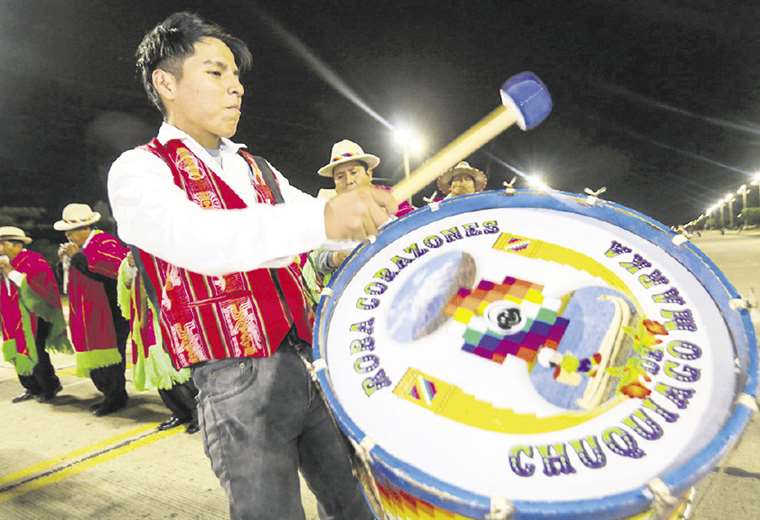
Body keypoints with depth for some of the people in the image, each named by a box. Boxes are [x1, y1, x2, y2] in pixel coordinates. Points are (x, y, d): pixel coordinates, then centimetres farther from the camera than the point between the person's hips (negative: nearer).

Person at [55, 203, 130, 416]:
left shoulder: (105, 242, -11)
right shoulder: (80, 246, 16)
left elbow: (116, 266, -31)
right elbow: (73, 277, 26)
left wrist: (79, 256, -23)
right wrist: (66, 260, 6)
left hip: (109, 312, -9)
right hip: (89, 315, 9)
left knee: (109, 352, -3)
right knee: (94, 354, 10)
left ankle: (116, 398, 10)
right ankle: (110, 395, 21)